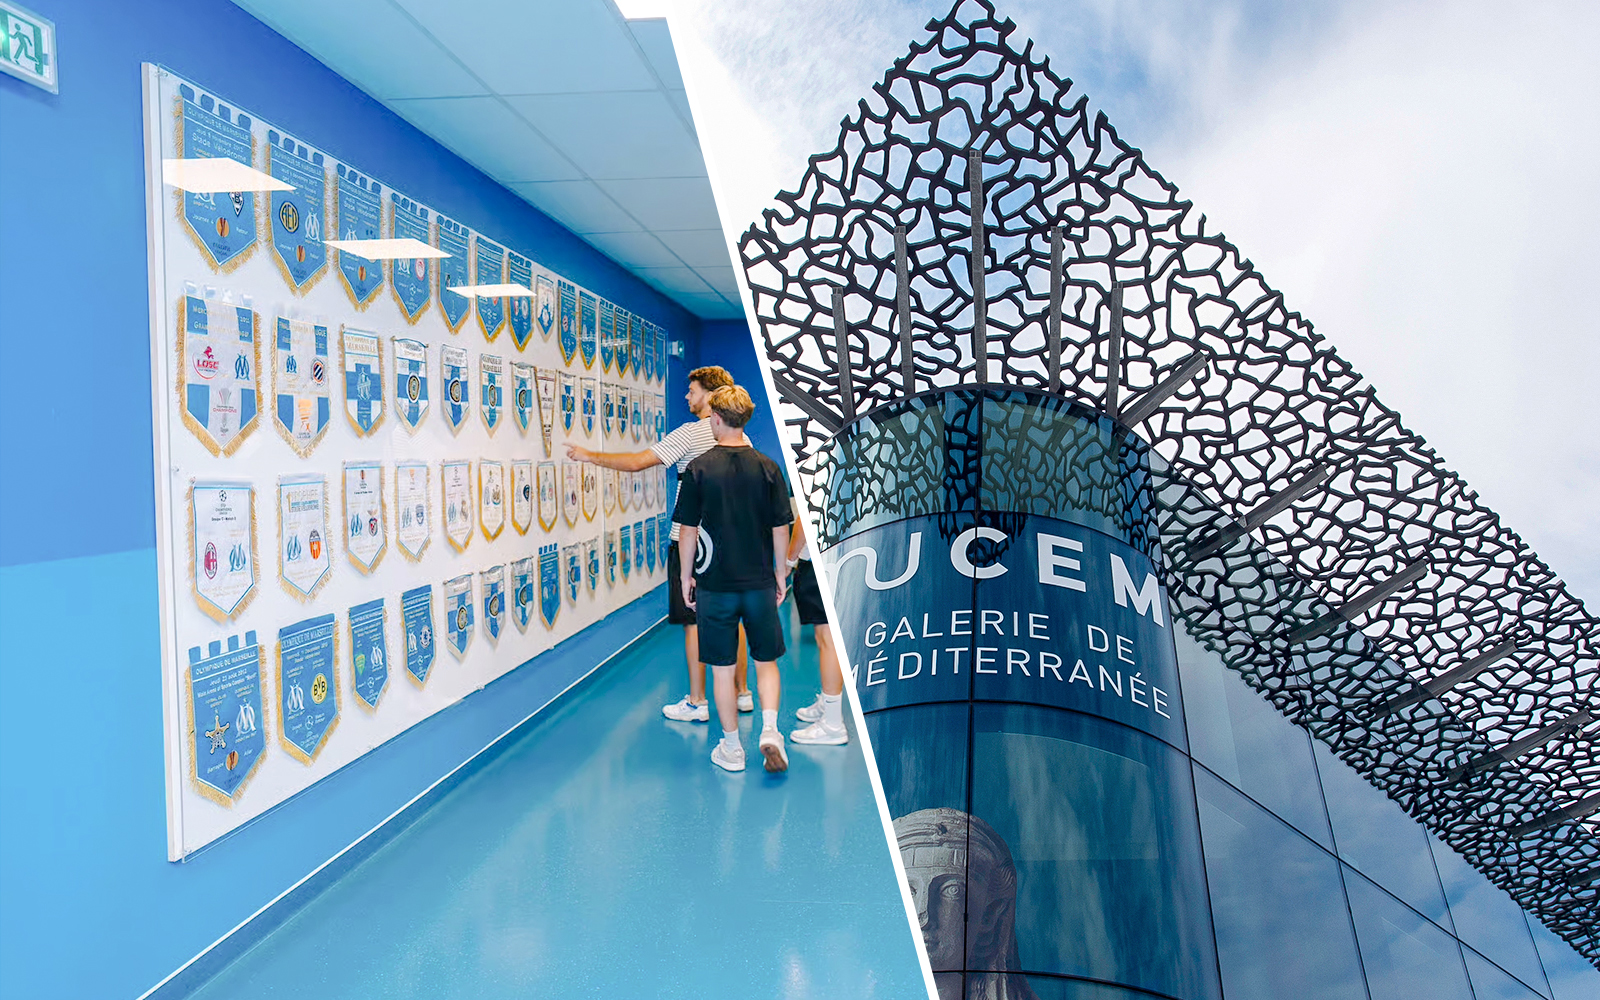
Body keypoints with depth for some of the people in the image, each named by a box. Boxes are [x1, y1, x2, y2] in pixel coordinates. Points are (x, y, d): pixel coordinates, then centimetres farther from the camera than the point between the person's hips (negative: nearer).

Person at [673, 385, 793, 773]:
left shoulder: (699, 468, -7)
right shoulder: (767, 467, -2)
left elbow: (688, 529, -4)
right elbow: (781, 527, 1)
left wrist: (686, 574, 7)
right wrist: (780, 572, 13)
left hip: (715, 584, -2)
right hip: (760, 582, 2)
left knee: (722, 668, 8)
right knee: (766, 660, 15)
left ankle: (731, 748, 16)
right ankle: (770, 730, -1)